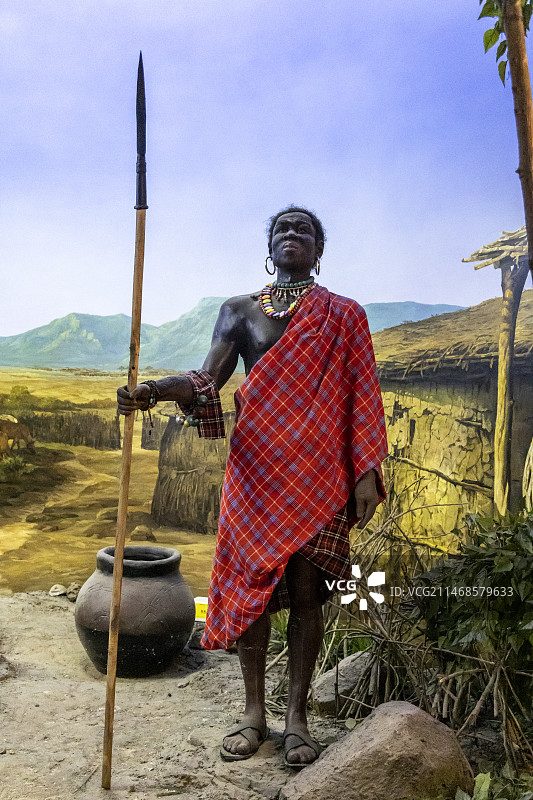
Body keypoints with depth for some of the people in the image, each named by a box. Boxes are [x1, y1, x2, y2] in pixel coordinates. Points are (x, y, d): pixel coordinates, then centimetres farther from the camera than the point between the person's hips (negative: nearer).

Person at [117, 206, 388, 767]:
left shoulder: (345, 316, 7)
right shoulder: (239, 310, 9)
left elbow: (361, 397, 3)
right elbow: (207, 380, -4)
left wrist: (367, 472, -4)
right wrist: (153, 391, -23)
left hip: (320, 472, -1)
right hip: (255, 468, 1)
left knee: (306, 590, 3)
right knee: (250, 584, 4)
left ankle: (296, 714, 18)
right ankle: (253, 711, 20)